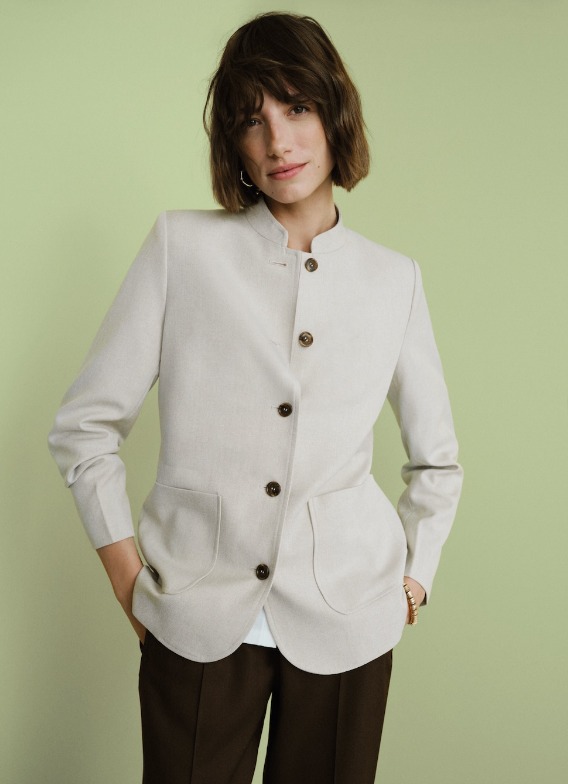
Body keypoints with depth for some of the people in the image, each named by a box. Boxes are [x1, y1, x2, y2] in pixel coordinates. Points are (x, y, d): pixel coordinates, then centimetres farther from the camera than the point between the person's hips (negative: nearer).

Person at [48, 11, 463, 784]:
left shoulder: (394, 280, 4)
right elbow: (84, 425, 1)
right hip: (198, 620, -1)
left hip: (345, 624, 2)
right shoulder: (183, 247, -2)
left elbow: (437, 459, 16)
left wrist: (415, 577, 9)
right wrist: (128, 577, -2)